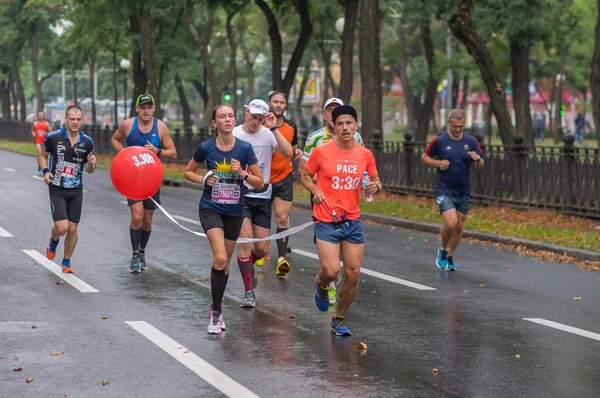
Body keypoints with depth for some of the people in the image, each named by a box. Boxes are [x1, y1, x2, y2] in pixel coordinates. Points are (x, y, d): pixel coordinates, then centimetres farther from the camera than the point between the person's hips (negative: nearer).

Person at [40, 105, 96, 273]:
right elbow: (43, 155, 9)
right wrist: (45, 171, -9)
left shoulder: (87, 142, -2)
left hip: (76, 190, 3)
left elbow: (89, 170, 9)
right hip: (57, 190, -3)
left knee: (72, 229, 4)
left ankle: (66, 262, 24)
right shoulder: (53, 137, -10)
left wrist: (91, 164, -15)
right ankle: (53, 240, 23)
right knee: (61, 227, -14)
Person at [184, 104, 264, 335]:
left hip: (234, 211, 2)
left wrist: (242, 173, -19)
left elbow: (260, 183, -2)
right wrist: (203, 179, -11)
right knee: (220, 258, -21)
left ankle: (216, 307, 34)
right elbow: (188, 172, 9)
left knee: (224, 262, 13)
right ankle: (216, 314, -11)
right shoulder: (206, 148, -7)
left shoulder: (244, 148, -6)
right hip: (211, 209, -2)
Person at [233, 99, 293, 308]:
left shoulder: (268, 134, -2)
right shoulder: (233, 135, -3)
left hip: (263, 196, 2)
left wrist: (273, 128, -23)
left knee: (262, 248, 4)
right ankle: (249, 292, -6)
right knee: (246, 239, -16)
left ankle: (247, 265, 40)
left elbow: (288, 152, -19)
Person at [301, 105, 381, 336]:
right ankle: (321, 285, 23)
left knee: (353, 274, 2)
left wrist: (376, 187, -8)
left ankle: (340, 319, 22)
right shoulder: (321, 151, -7)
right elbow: (306, 176, 7)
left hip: (353, 221, 4)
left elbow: (376, 181, 15)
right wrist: (315, 190, -12)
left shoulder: (365, 155, 2)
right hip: (326, 221, -3)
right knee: (331, 271, -16)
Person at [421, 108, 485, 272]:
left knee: (459, 226, 8)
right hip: (445, 190, -4)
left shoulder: (471, 141, 1)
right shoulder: (439, 141, -6)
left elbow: (480, 165, 6)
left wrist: (477, 159, -18)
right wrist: (438, 163, -13)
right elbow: (424, 157, 6)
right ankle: (443, 250, 9)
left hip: (464, 191, 4)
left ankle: (450, 258, 28)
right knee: (450, 223, -19)